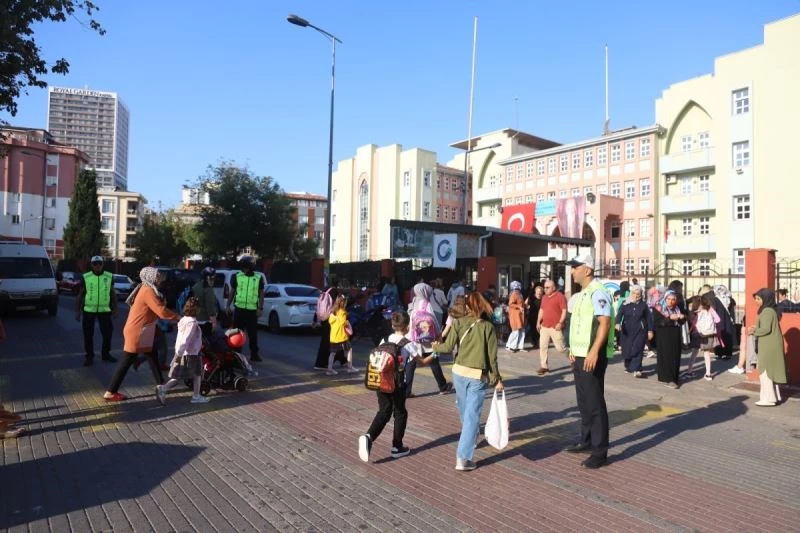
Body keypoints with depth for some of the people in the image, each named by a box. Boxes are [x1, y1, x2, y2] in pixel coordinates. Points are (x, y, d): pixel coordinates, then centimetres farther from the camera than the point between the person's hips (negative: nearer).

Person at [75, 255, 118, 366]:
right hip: (89, 310, -1)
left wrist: (115, 309, 8)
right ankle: (89, 356, 18)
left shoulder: (109, 277, 4)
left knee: (107, 332, 6)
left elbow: (113, 294, 11)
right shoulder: (85, 277, -1)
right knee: (88, 334, 5)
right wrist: (77, 311, 0)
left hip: (105, 310, 1)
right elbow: (80, 295, 4)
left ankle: (106, 354, 23)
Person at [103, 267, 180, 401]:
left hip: (140, 332, 10)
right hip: (136, 333, -10)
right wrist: (178, 317, -16)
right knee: (126, 363, -2)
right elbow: (161, 312, -25)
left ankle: (161, 384, 24)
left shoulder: (146, 289, 11)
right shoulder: (148, 291, -20)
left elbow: (156, 310, 12)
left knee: (152, 356, 15)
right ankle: (110, 392, 5)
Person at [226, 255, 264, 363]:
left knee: (253, 333, 2)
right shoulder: (237, 276, 4)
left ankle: (254, 354, 10)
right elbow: (232, 292, 11)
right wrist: (228, 305, 6)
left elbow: (261, 294, 5)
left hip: (252, 310, -1)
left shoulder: (259, 278, 2)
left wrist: (260, 308, -2)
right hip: (239, 308, 1)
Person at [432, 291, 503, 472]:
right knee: (472, 415, -1)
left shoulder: (459, 323, 0)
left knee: (465, 411, 23)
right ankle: (463, 458, -4)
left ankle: (470, 438, 48)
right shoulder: (488, 326, -3)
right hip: (478, 376, -3)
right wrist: (497, 378, 2)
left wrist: (436, 347, 17)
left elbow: (448, 347, -4)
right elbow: (492, 356, -6)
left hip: (459, 372, 3)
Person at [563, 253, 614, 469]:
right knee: (584, 402, 19)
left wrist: (594, 352, -29)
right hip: (580, 356, 10)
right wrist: (574, 350, 21)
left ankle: (600, 451, 6)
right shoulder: (582, 293, 15)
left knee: (595, 404, -3)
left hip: (592, 357, -10)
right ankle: (586, 441, 32)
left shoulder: (597, 292, -15)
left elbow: (605, 323, -23)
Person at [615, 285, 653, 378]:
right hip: (627, 331, 1)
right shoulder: (625, 304, 1)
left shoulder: (643, 305, 3)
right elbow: (620, 314, -7)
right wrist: (618, 323, -26)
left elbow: (649, 318, 7)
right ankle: (628, 366, 29)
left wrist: (650, 330, 4)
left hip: (640, 331, -1)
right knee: (626, 349, 6)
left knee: (637, 350, -11)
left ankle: (637, 370, -14)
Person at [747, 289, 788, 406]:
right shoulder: (771, 310, 13)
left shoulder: (767, 311, -18)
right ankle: (775, 396, 24)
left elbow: (766, 329, -24)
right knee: (771, 371, 16)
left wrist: (753, 331, -9)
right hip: (772, 345, 10)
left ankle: (768, 399, 1)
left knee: (765, 371, -3)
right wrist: (756, 328, 9)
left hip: (769, 347, -10)